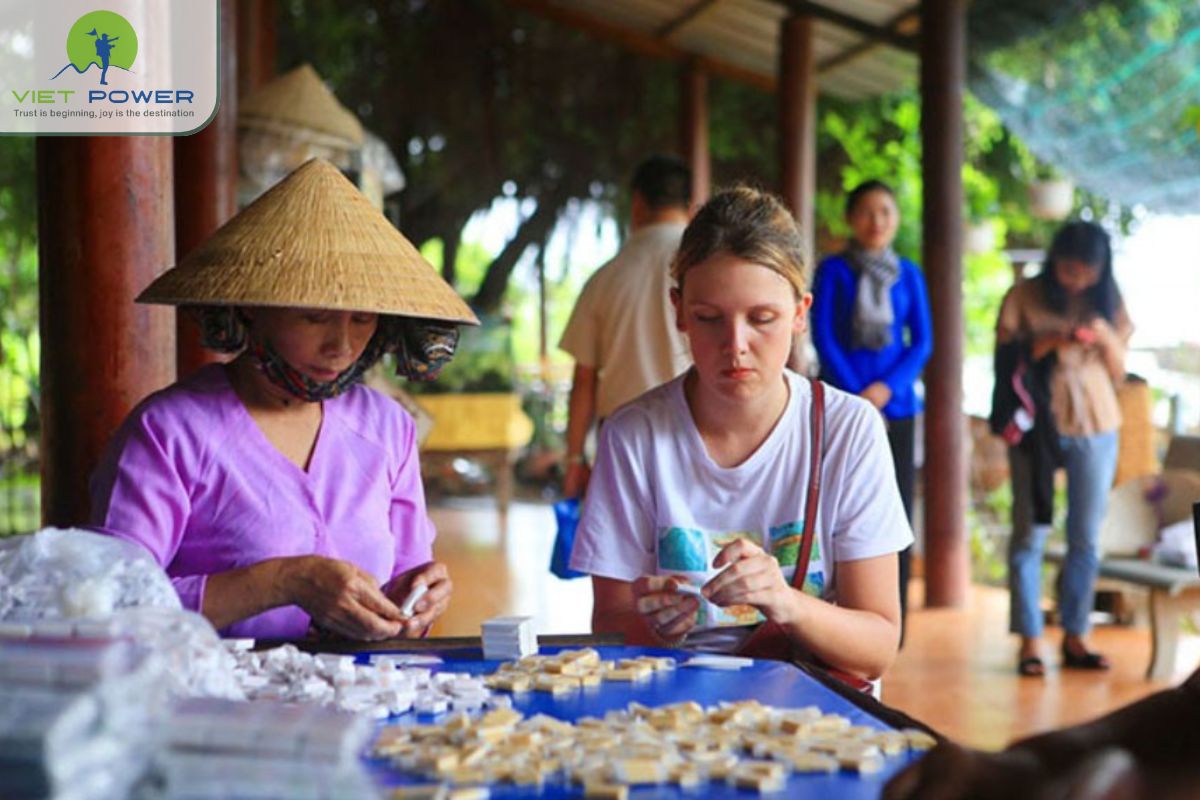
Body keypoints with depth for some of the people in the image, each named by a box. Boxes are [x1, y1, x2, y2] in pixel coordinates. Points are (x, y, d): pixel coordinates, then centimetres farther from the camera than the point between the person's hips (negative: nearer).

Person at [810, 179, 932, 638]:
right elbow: (823, 337, -2)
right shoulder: (833, 270, 4)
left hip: (895, 404, 2)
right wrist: (856, 394, -10)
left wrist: (886, 387, -9)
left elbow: (922, 342, 7)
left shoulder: (908, 274, 11)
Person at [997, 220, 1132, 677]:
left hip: (1095, 428, 3)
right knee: (1030, 533, -2)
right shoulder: (1023, 298, -2)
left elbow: (1118, 372, 8)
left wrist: (1105, 336, -11)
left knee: (1086, 538, 6)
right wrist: (1046, 343, -20)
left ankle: (1075, 637, 15)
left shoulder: (1108, 304, 8)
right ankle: (1030, 642, 2)